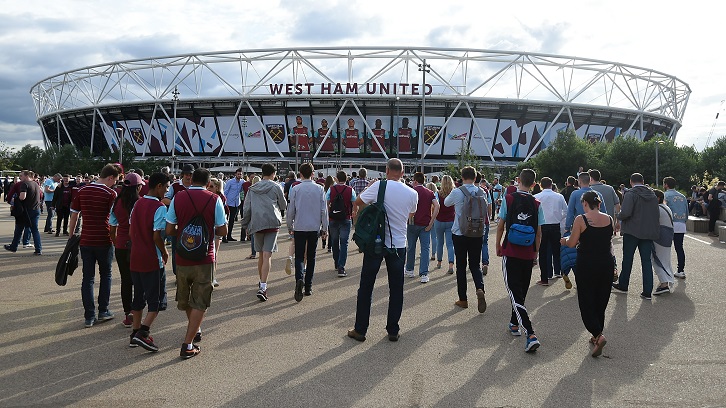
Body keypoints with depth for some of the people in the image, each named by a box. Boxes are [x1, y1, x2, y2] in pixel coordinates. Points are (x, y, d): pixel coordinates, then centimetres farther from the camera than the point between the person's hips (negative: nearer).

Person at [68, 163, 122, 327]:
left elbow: (74, 215, 8)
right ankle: (103, 311, 18)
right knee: (105, 275, 14)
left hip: (86, 240, 4)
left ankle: (89, 316, 8)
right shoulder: (110, 194, -9)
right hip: (104, 240, -3)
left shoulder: (82, 191, 5)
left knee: (88, 278, 7)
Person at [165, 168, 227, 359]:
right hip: (204, 259, -2)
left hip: (182, 258, 3)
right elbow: (222, 231, -6)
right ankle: (187, 345, 2)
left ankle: (194, 329, 42)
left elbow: (169, 231, -2)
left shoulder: (178, 198, -3)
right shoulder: (214, 200, -8)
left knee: (184, 300, 24)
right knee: (199, 303, 6)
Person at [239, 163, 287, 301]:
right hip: (272, 223, -4)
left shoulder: (252, 188, 12)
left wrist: (245, 224, 17)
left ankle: (261, 283, 29)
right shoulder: (276, 187, 2)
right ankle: (263, 287, -18)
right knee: (267, 255, -9)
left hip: (256, 224, 4)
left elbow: (246, 208, 10)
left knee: (261, 255, 17)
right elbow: (284, 206, 11)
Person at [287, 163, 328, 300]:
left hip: (299, 227, -1)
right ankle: (308, 287, 15)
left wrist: (289, 226, 13)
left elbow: (291, 209, 0)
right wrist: (324, 228, 9)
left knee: (299, 256, 3)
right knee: (311, 257, 12)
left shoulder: (295, 189, -4)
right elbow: (324, 210, 0)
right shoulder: (319, 189, -1)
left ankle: (299, 279, -24)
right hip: (314, 227, 1)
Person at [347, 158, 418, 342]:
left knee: (366, 287, 8)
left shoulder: (379, 186, -10)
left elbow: (358, 202, -1)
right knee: (396, 289, 13)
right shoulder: (412, 194, 0)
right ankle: (393, 330, 19)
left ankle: (360, 330, 14)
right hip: (399, 245, 2)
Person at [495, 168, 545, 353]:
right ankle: (514, 324, 36)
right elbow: (539, 232, 3)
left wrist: (498, 246, 13)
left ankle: (530, 334, -16)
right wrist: (535, 253, 17)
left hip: (510, 251, -3)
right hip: (528, 253, 3)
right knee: (522, 291, 20)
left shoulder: (508, 199, -6)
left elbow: (500, 225, -1)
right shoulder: (537, 204, 0)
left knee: (515, 293, -4)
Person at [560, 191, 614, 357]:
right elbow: (610, 239, 14)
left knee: (586, 302, 4)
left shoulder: (581, 220, -12)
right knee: (601, 301, 16)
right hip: (607, 264, 5)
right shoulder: (609, 219, 1)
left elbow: (572, 244, -10)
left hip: (586, 265, -4)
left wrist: (564, 240, 11)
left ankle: (598, 335, -14)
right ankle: (597, 336, 26)